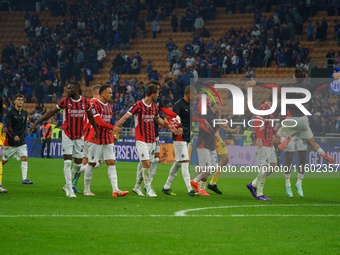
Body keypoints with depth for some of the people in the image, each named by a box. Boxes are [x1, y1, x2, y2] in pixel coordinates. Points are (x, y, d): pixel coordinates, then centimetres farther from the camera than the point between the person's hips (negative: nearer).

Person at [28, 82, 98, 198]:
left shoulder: (85, 102, -1)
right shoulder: (65, 101, -5)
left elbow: (90, 116, 16)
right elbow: (51, 112, 1)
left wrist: (96, 130, 27)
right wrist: (36, 123, 0)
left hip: (79, 136, 2)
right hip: (67, 135, -2)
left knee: (78, 163, 4)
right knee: (67, 162, -10)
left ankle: (67, 185, 23)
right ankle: (70, 190, -9)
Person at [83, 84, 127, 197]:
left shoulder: (109, 106, 13)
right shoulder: (95, 105, -12)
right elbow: (99, 122, -20)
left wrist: (112, 134, 17)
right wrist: (113, 128, -24)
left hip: (108, 139, 7)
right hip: (96, 139, -7)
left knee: (111, 163, -4)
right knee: (91, 163, 2)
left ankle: (115, 190, -10)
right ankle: (86, 189, 13)